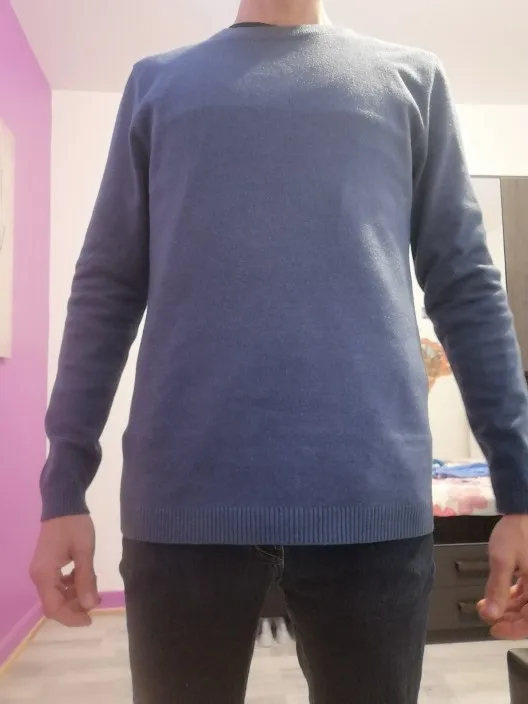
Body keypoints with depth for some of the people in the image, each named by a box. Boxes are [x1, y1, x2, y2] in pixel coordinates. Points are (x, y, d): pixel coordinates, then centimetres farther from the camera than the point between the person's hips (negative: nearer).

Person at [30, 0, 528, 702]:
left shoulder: (413, 79, 16)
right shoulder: (157, 83, 16)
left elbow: (467, 287, 9)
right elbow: (106, 291, 10)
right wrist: (64, 485, 2)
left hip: (374, 495, 1)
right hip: (185, 494, 1)